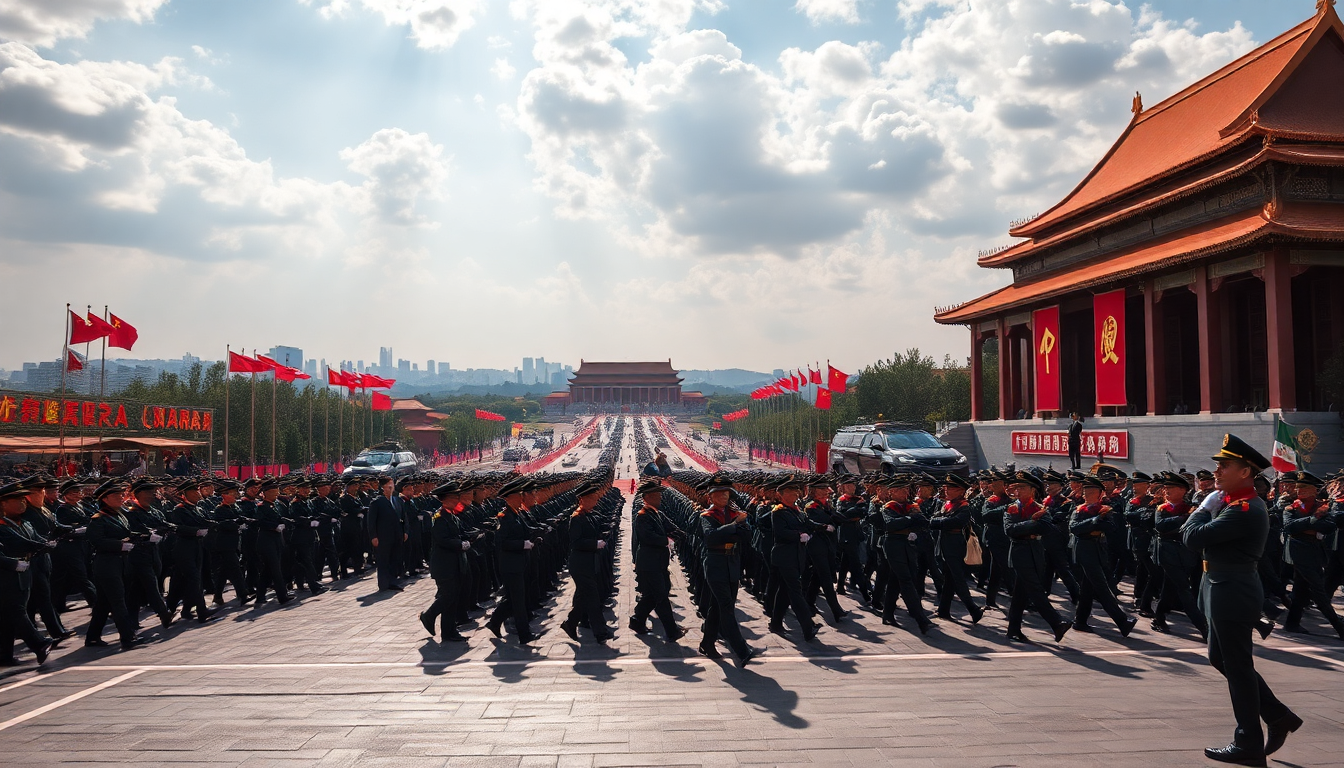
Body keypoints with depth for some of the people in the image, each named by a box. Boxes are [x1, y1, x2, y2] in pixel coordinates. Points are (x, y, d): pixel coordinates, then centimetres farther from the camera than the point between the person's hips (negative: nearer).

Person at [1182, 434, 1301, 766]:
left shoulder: (1243, 510, -21)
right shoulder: (1236, 503, 11)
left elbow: (1193, 537, -23)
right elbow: (1189, 533, 15)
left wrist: (1204, 508, -8)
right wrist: (1208, 509, -2)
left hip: (1232, 592, -10)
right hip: (1226, 589, 10)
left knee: (1236, 664, 1)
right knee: (1222, 658, 19)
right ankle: (1278, 716, 27)